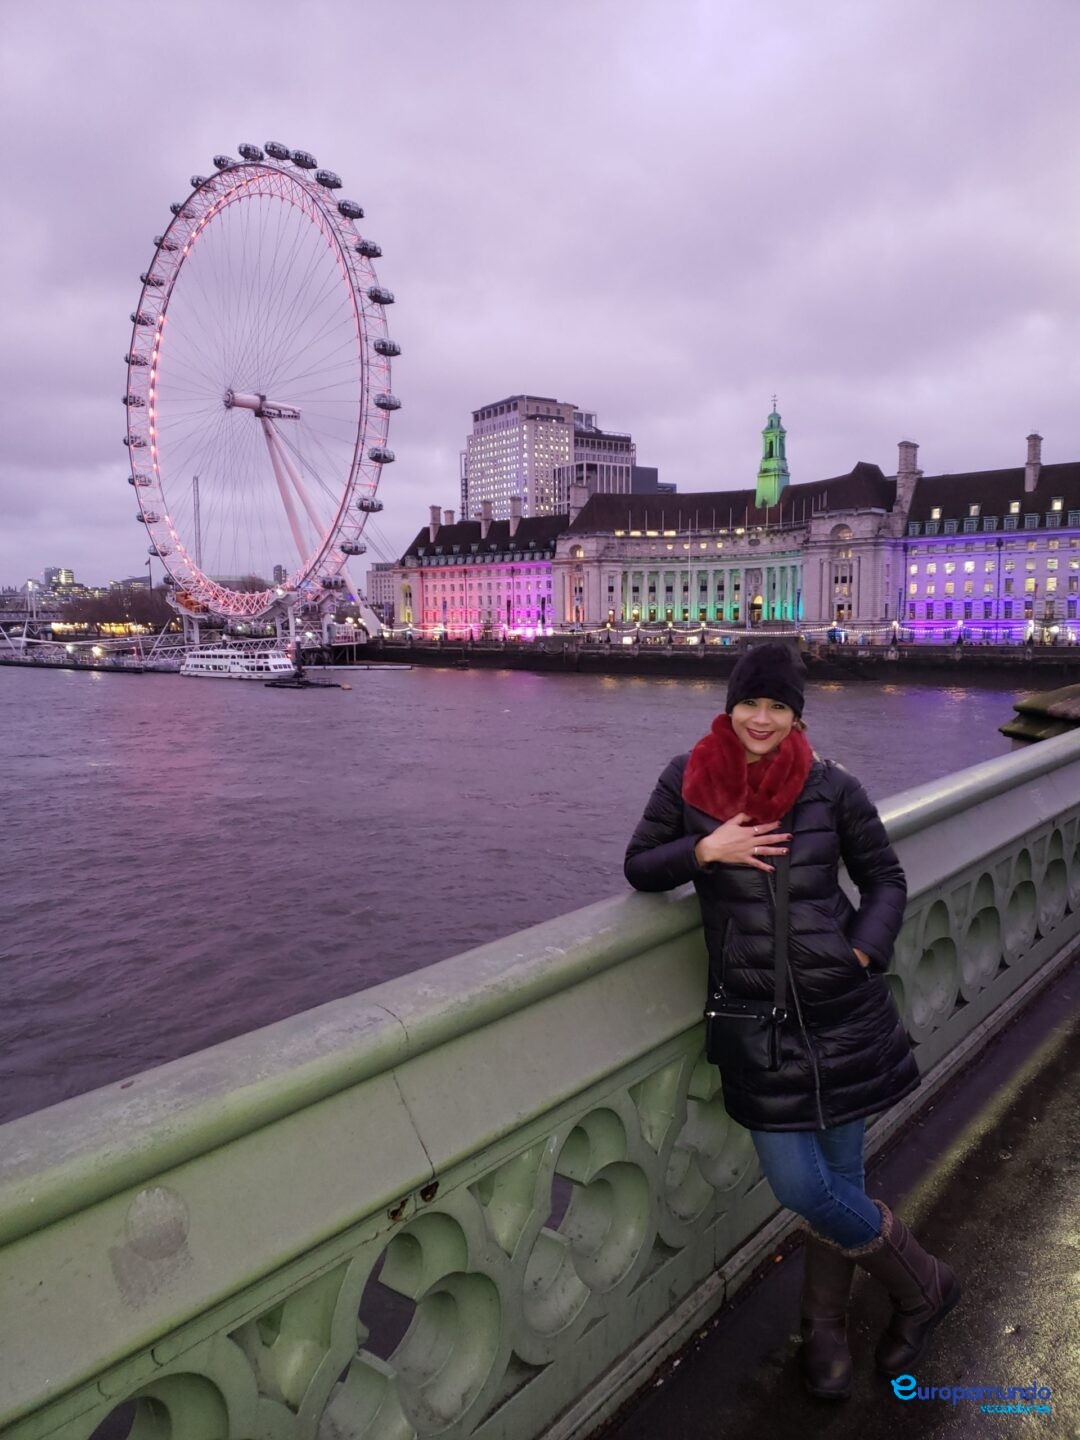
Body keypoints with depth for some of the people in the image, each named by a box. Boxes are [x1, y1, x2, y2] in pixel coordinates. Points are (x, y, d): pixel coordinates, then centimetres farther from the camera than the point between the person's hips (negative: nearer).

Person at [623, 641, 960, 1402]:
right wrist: (704, 849, -15)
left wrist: (865, 952, -9)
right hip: (757, 1016, 1)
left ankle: (824, 1330, 39)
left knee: (837, 1183, 8)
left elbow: (886, 880, 6)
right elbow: (639, 866, 2)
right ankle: (926, 1286, 34)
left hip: (839, 1008, -1)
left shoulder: (833, 788, -5)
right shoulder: (687, 779, -3)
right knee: (802, 1188, 3)